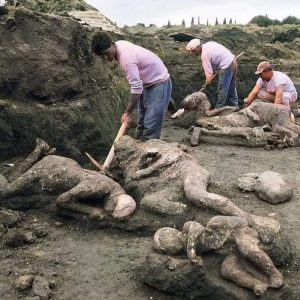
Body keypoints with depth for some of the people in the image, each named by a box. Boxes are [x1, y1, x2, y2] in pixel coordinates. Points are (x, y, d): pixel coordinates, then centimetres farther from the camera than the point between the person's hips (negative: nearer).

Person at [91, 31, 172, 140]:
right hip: (147, 83, 10)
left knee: (151, 128, -13)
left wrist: (128, 113, -22)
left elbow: (136, 89, -32)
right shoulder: (119, 44, -3)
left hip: (159, 83, -10)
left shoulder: (126, 59, -31)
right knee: (141, 125, 14)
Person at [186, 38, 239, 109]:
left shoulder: (204, 55, -17)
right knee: (231, 87, 22)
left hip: (226, 66, -10)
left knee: (222, 90, 1)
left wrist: (208, 82, 3)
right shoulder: (208, 44, 9)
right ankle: (234, 105, 34)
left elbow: (209, 72, -14)